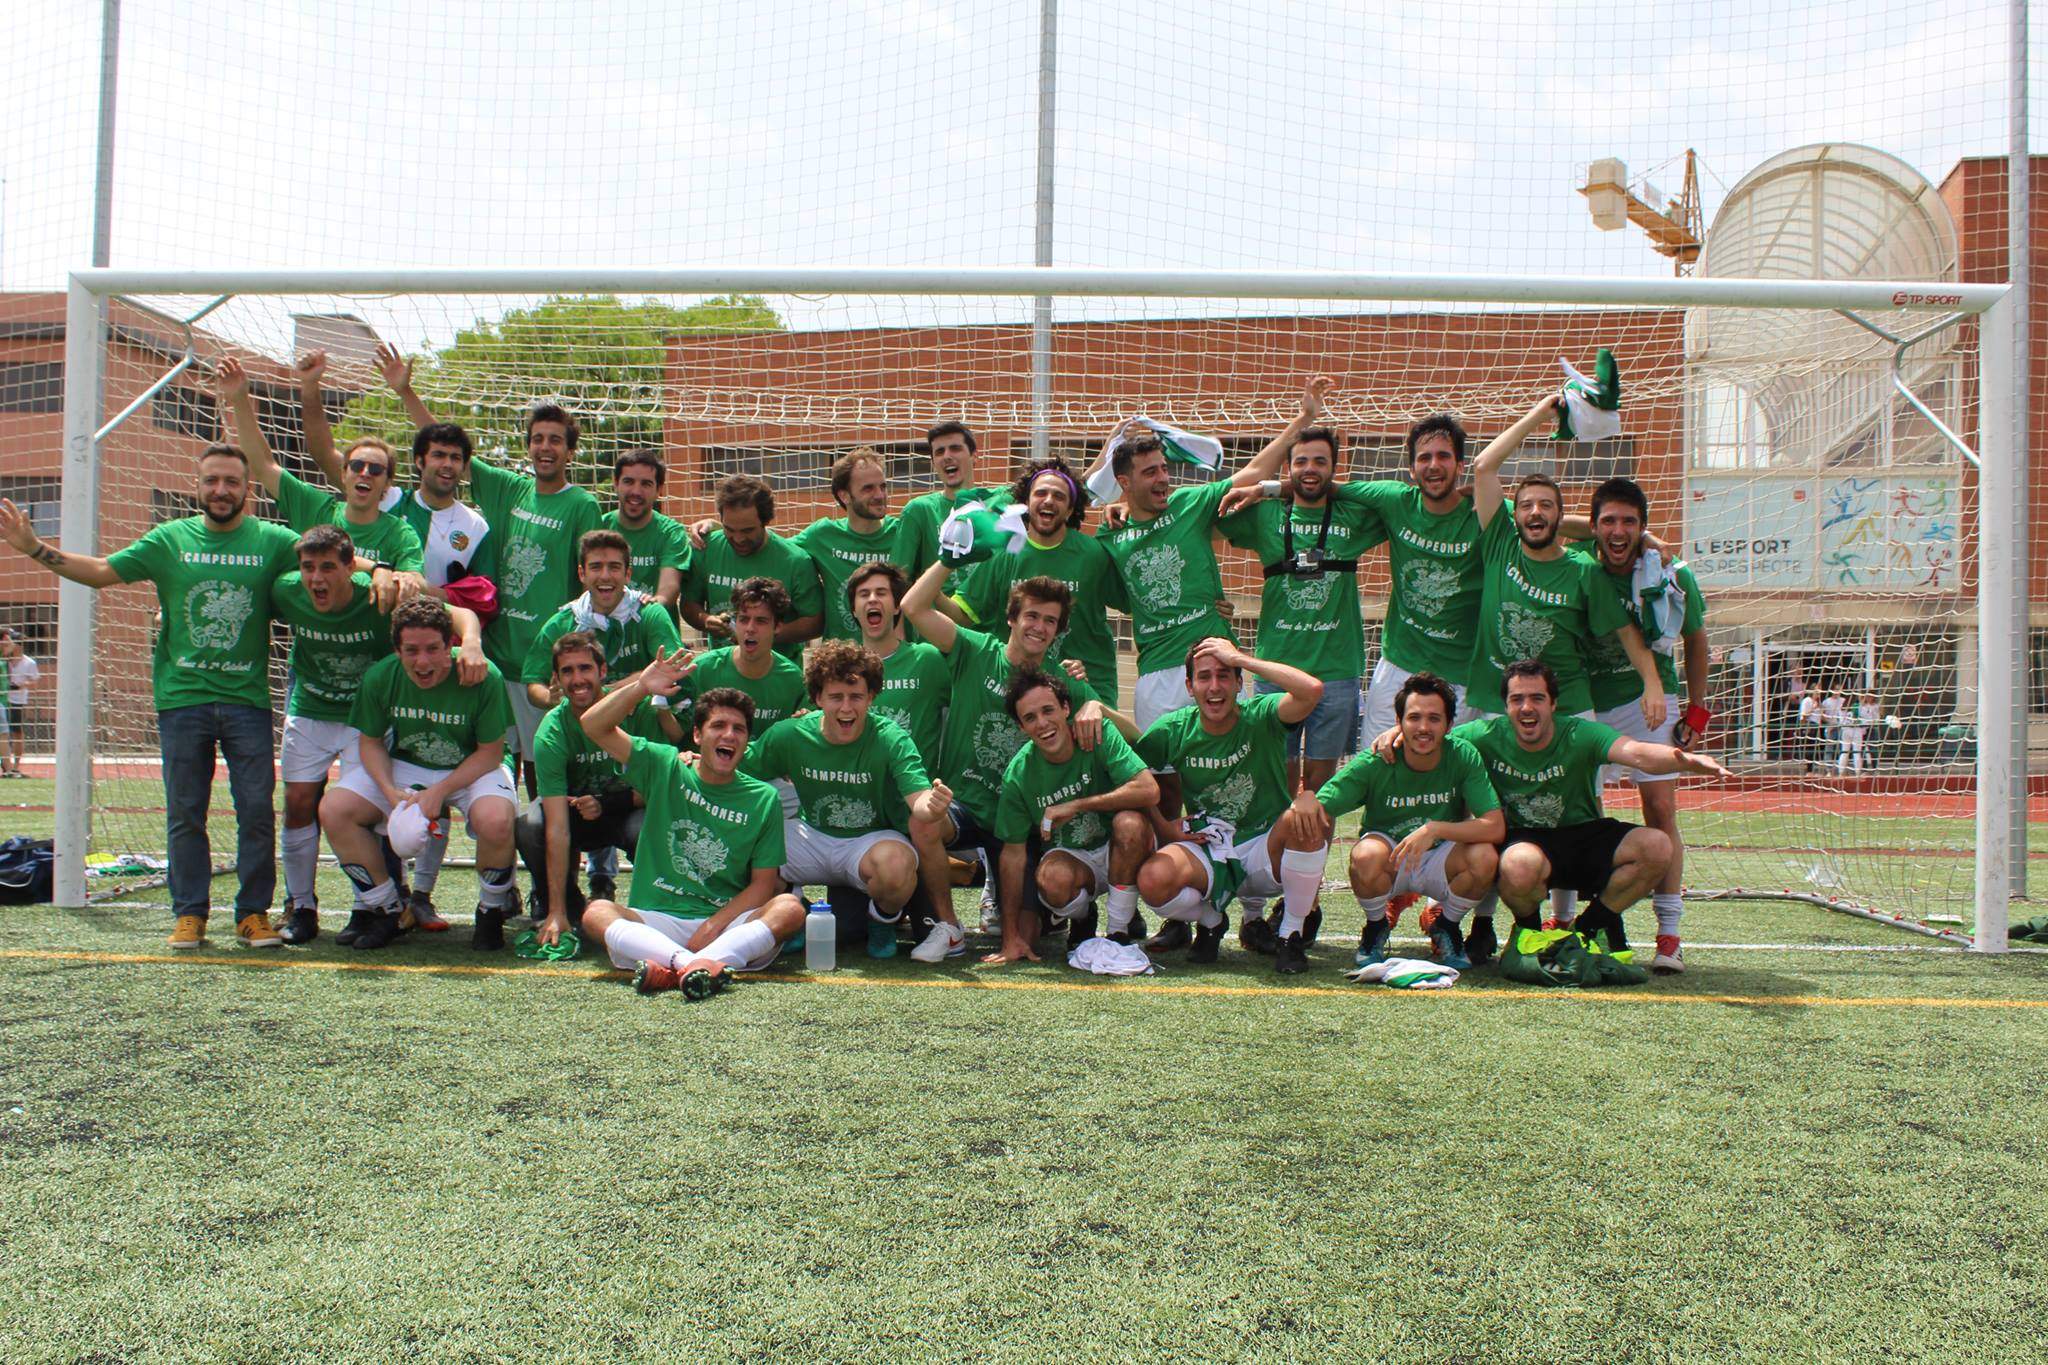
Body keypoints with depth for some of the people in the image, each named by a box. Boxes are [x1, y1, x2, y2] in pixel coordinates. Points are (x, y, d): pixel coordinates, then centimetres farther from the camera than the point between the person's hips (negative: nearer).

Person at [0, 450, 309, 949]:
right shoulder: (170, 539, 7)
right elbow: (101, 571, 9)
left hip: (248, 699, -1)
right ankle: (189, 913, 16)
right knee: (184, 814, 6)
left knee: (257, 810, -1)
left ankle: (253, 913, 10)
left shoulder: (272, 541, 2)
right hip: (181, 697, 1)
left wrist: (377, 570, -20)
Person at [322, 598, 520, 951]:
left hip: (472, 770, -4)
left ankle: (491, 911, -5)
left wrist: (439, 792, -26)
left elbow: (490, 753, -16)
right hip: (403, 766, 4)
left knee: (495, 820, -36)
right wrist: (391, 792, -18)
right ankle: (383, 907, 4)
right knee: (333, 809, -16)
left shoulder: (483, 676, -24)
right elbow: (370, 743, 0)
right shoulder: (380, 676, -13)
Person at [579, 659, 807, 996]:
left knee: (790, 908, -28)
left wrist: (714, 926, -12)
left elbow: (764, 883, 3)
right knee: (596, 912, -27)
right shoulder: (665, 768, 9)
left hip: (729, 923, 0)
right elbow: (594, 725, 1)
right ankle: (693, 964, -47)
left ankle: (684, 967, -46)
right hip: (655, 922, 0)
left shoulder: (763, 799, 7)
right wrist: (641, 688, -15)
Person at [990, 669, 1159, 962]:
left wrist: (1076, 806, -28)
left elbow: (1149, 791, -30)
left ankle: (1119, 932, -15)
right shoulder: (1018, 774, -14)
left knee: (1130, 822, -34)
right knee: (1052, 878, -34)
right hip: (1070, 856, 1)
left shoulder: (1098, 736, -19)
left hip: (1118, 850, -1)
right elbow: (1013, 853, -9)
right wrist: (1011, 937, -11)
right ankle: (1081, 921, 5)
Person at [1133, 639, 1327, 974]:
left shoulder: (1261, 716, -12)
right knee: (1153, 880, -30)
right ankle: (1210, 921, 9)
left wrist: (1240, 658, -24)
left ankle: (1292, 933, -9)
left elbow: (1312, 690, -33)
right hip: (1206, 853, 2)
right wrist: (1162, 827, -5)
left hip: (1265, 849, -1)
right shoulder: (1173, 730, -5)